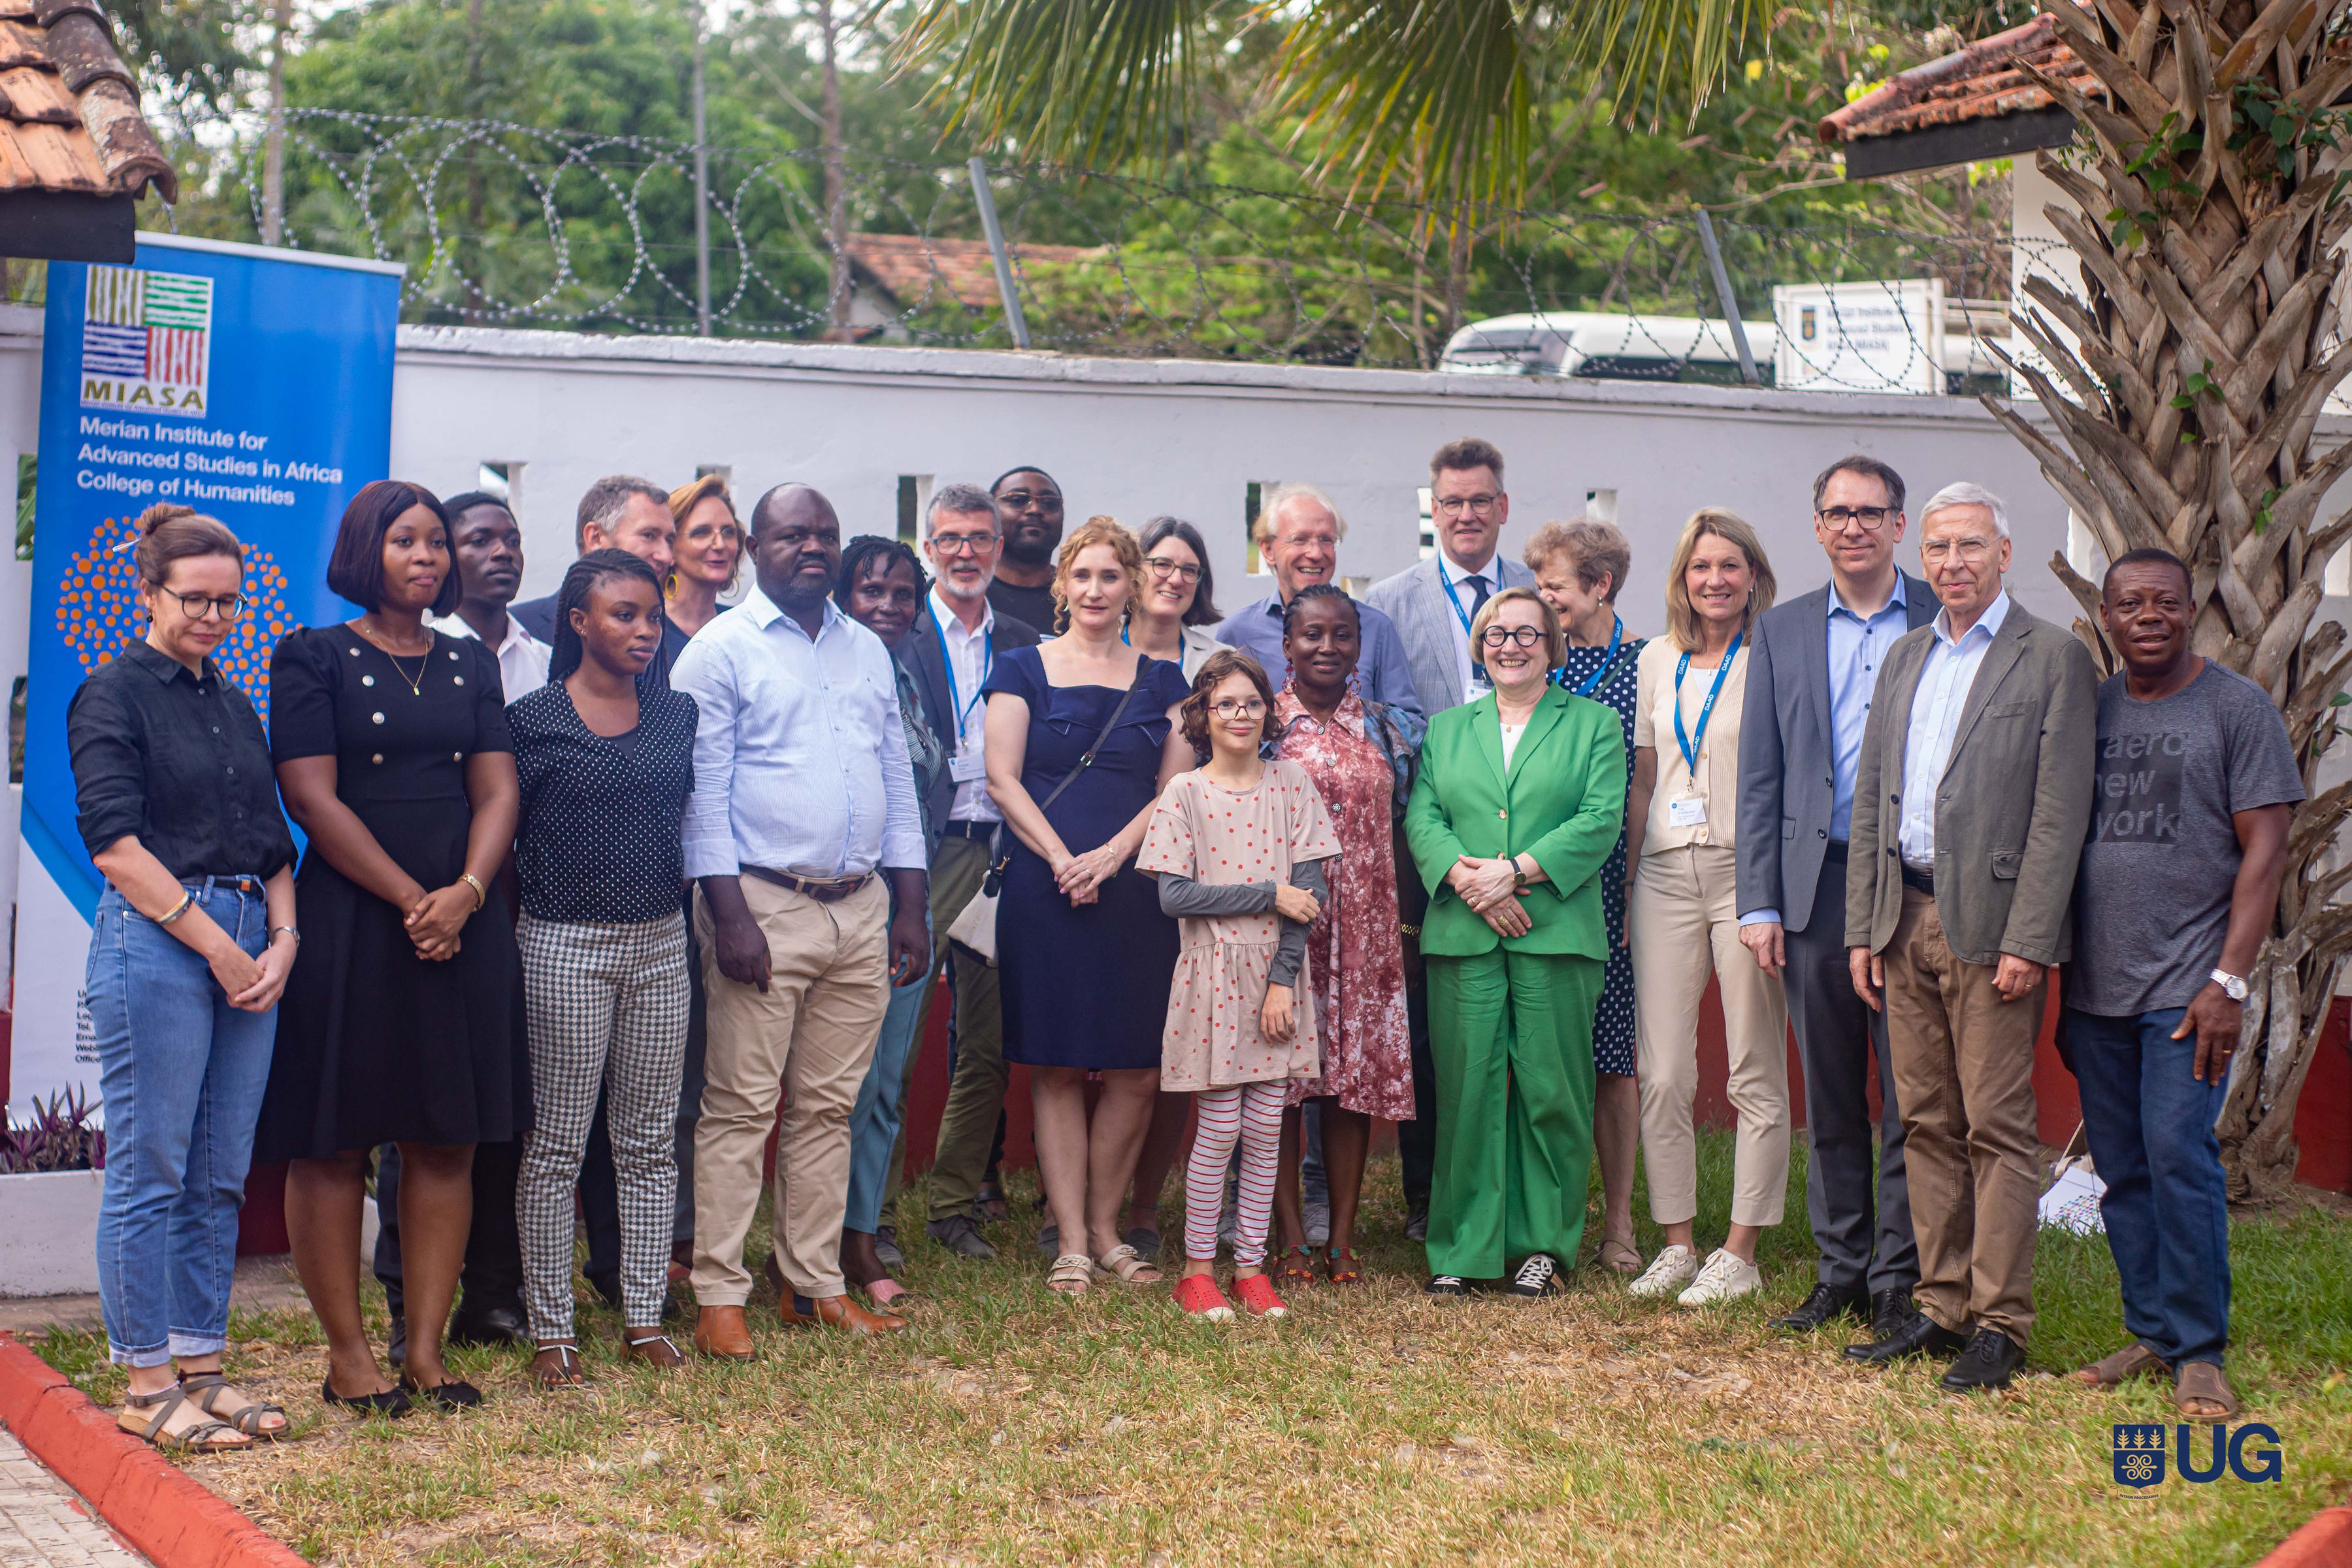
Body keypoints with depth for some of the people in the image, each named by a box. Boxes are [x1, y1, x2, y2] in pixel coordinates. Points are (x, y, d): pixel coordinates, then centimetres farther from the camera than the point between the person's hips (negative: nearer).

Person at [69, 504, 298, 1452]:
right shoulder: (114, 696, -2)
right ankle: (147, 1386, 5)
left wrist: (282, 938, 2)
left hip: (249, 947, 7)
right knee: (151, 1170, -2)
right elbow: (114, 840, -11)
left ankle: (202, 1367, 16)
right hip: (154, 941, -7)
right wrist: (215, 943, -12)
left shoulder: (234, 705, 19)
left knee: (221, 1176, 8)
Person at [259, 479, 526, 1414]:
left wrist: (466, 893, -12)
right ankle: (346, 1353, 8)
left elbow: (497, 787, 6)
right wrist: (412, 899, -14)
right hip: (348, 923, -4)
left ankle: (426, 1349, 11)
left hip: (463, 925, 4)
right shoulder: (315, 658, 0)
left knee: (448, 1141, 4)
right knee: (334, 1142, -1)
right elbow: (312, 796, -8)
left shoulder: (470, 663, 14)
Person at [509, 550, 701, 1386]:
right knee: (556, 1143, 1)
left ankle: (643, 1316, 17)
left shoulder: (676, 713, 8)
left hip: (659, 941, 5)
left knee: (651, 1141, 8)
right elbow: (501, 836, -1)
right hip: (564, 945, -4)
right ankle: (551, 1329, 8)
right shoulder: (532, 719, -5)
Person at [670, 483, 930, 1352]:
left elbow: (899, 782, 18)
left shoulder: (869, 651, 16)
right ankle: (719, 1296, 1)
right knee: (740, 1107, -4)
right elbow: (701, 791, -8)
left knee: (828, 1107, 10)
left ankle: (815, 1285, 17)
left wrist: (909, 910, 12)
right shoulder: (721, 650, -3)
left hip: (861, 907, 6)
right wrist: (730, 916, -15)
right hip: (764, 905, -5)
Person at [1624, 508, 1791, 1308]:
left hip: (1747, 873, -4)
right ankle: (1677, 1245, 14)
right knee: (1661, 1076, 3)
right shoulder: (1659, 659, 13)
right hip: (1666, 874, 5)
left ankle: (1740, 1255, 9)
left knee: (1755, 1075, 2)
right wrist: (1630, 884, 13)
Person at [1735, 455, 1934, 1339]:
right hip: (1817, 886, 3)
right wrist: (1759, 903, 2)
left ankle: (1900, 1279, 8)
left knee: (1911, 1098, -1)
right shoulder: (1782, 632, 12)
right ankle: (1840, 1271, 18)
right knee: (1829, 1097, 8)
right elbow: (1760, 779, 10)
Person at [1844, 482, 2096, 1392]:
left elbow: (2059, 812, -9)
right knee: (1927, 1124, 10)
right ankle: (1942, 1307, 17)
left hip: (1990, 923, -6)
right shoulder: (1903, 658, 16)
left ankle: (2000, 1323, 2)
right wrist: (1864, 928, 9)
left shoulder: (2052, 658, -4)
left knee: (1997, 1128, -3)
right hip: (1906, 919, 6)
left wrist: (2027, 940, -15)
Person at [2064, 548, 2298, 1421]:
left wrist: (2228, 982, -13)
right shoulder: (2087, 708, 13)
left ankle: (2200, 1353, -3)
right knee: (2121, 1169, 7)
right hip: (2095, 986, 5)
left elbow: (2264, 853, -5)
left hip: (2187, 986, -5)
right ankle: (2151, 1336, 17)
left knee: (2178, 1155, -12)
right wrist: (2055, 970, 11)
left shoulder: (2238, 709, 0)